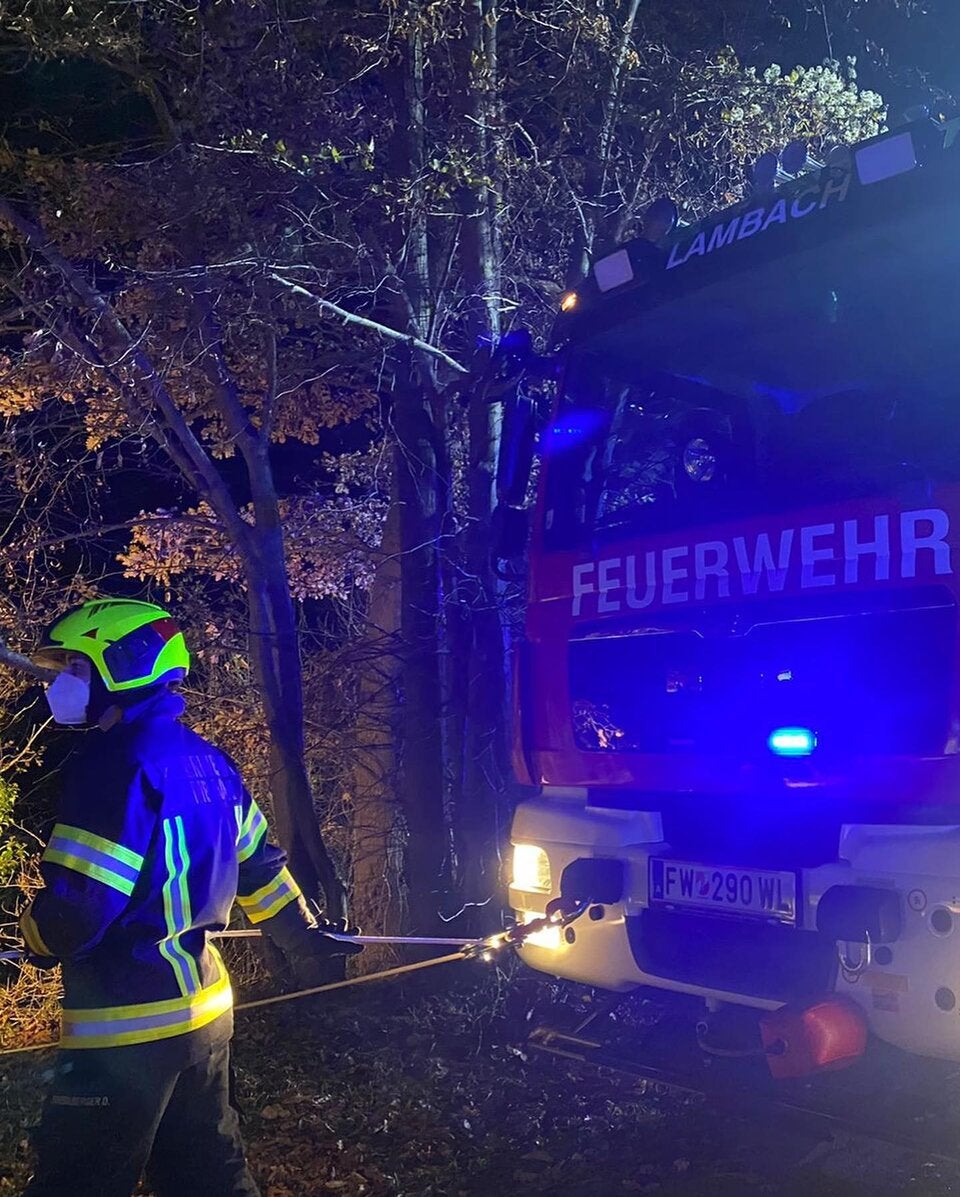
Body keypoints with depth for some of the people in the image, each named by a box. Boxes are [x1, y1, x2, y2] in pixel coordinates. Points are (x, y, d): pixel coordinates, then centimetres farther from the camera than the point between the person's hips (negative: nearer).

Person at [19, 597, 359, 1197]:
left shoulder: (119, 763, -20)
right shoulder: (208, 760, 7)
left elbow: (79, 907, -23)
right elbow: (259, 864, 17)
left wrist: (34, 934, -1)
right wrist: (303, 936, 31)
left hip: (129, 1023, -9)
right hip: (206, 1006, 9)